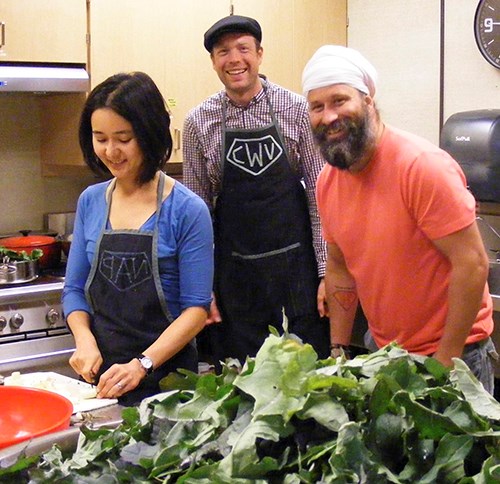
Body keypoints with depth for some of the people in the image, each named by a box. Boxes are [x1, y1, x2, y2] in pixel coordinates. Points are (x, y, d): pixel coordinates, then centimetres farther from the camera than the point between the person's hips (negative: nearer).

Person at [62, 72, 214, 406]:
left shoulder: (187, 210, -10)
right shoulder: (90, 202, 4)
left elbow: (196, 308, -12)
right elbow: (75, 289, 10)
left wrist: (142, 365, -22)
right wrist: (85, 340, -9)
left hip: (166, 376, -4)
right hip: (100, 374, 4)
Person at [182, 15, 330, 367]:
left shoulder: (296, 110, -3)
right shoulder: (199, 122, 1)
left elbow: (318, 192, -1)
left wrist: (326, 270, -5)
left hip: (295, 268, -1)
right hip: (234, 273, 1)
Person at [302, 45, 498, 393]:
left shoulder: (422, 166, -23)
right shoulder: (327, 181, -1)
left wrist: (445, 360, -19)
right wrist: (338, 350, 6)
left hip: (453, 352, -6)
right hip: (383, 349, 6)